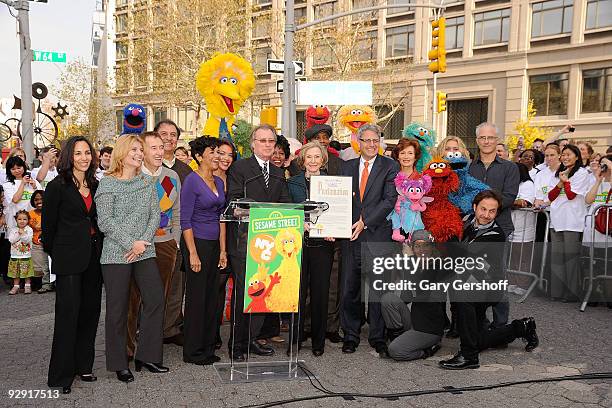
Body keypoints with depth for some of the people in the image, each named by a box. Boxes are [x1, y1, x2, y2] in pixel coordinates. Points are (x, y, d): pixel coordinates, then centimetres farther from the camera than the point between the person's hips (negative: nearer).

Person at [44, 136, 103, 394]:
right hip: (68, 259, -5)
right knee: (68, 312, -4)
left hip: (93, 256, 5)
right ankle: (61, 375, 7)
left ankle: (83, 365, 23)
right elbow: (48, 225, 0)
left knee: (90, 310, 10)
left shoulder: (96, 185, 10)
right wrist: (53, 253, 6)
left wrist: (96, 245, 9)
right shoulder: (57, 186, -5)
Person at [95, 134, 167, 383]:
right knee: (117, 308, 3)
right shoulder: (108, 183, -3)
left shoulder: (148, 182, 10)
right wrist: (131, 243, -14)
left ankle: (147, 356, 17)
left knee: (156, 299, 2)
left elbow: (155, 215, 6)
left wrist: (144, 241, -8)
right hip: (116, 255, -4)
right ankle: (119, 364, 17)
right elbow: (105, 221, -10)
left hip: (145, 252, 5)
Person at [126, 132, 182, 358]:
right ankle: (128, 345, 12)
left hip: (166, 243, 4)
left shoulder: (172, 176, 10)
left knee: (161, 296, 10)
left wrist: (175, 241, 10)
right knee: (133, 296, 0)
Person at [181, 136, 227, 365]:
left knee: (212, 297, 11)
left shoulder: (219, 182, 12)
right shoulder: (192, 181, -10)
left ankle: (208, 347, 22)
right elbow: (185, 220, -13)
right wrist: (193, 253, -17)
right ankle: (192, 351, 12)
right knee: (196, 298, 0)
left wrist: (223, 250, 10)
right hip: (198, 244, -7)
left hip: (214, 245, 7)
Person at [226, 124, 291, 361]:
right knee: (242, 292, -2)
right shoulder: (239, 168, -1)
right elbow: (234, 201, -11)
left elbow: (285, 204, 13)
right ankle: (237, 344, 10)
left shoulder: (278, 174, 18)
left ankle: (251, 339, 22)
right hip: (244, 239, -6)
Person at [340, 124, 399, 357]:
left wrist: (365, 221, -13)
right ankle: (351, 336, 19)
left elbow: (390, 200, -7)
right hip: (351, 234, 3)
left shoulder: (390, 167, 3)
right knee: (349, 288, 6)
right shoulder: (347, 167, 14)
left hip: (378, 235, -3)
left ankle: (378, 338, 15)